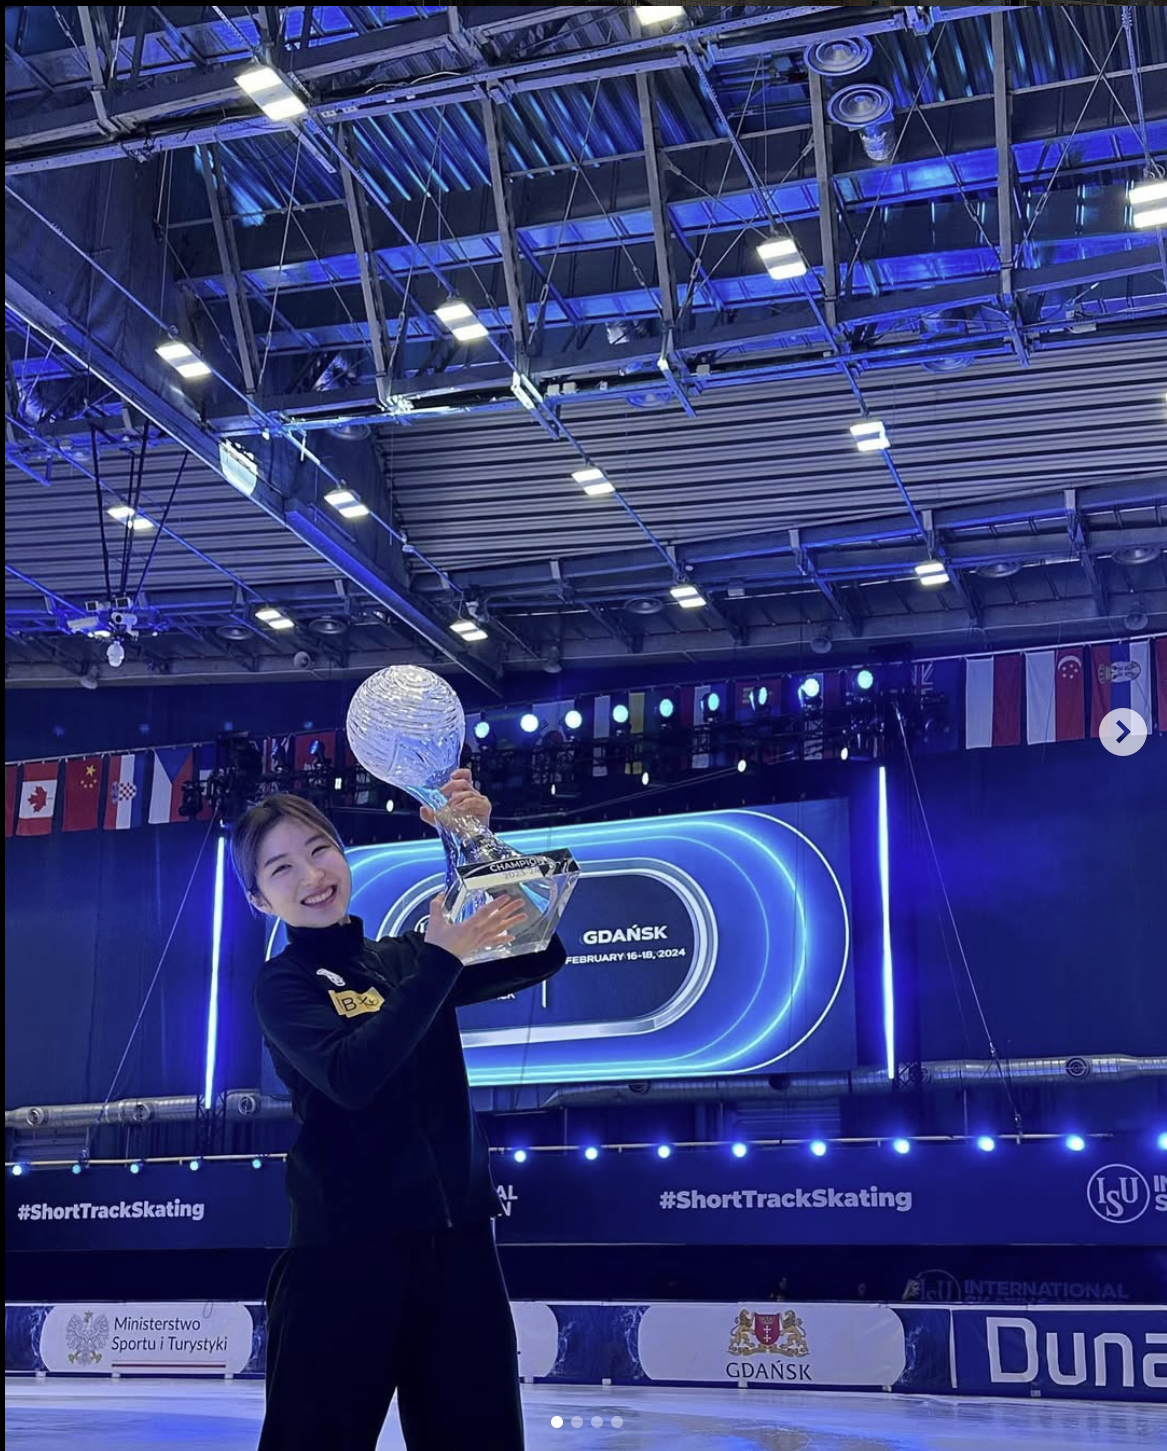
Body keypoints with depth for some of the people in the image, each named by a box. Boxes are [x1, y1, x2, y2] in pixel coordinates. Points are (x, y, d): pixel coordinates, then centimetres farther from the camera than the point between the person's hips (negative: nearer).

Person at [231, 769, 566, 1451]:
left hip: (457, 1237, 5)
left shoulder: (407, 958, 13)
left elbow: (541, 954, 1)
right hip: (345, 1245, -4)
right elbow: (351, 1075, -19)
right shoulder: (284, 983, -1)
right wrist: (442, 959, -20)